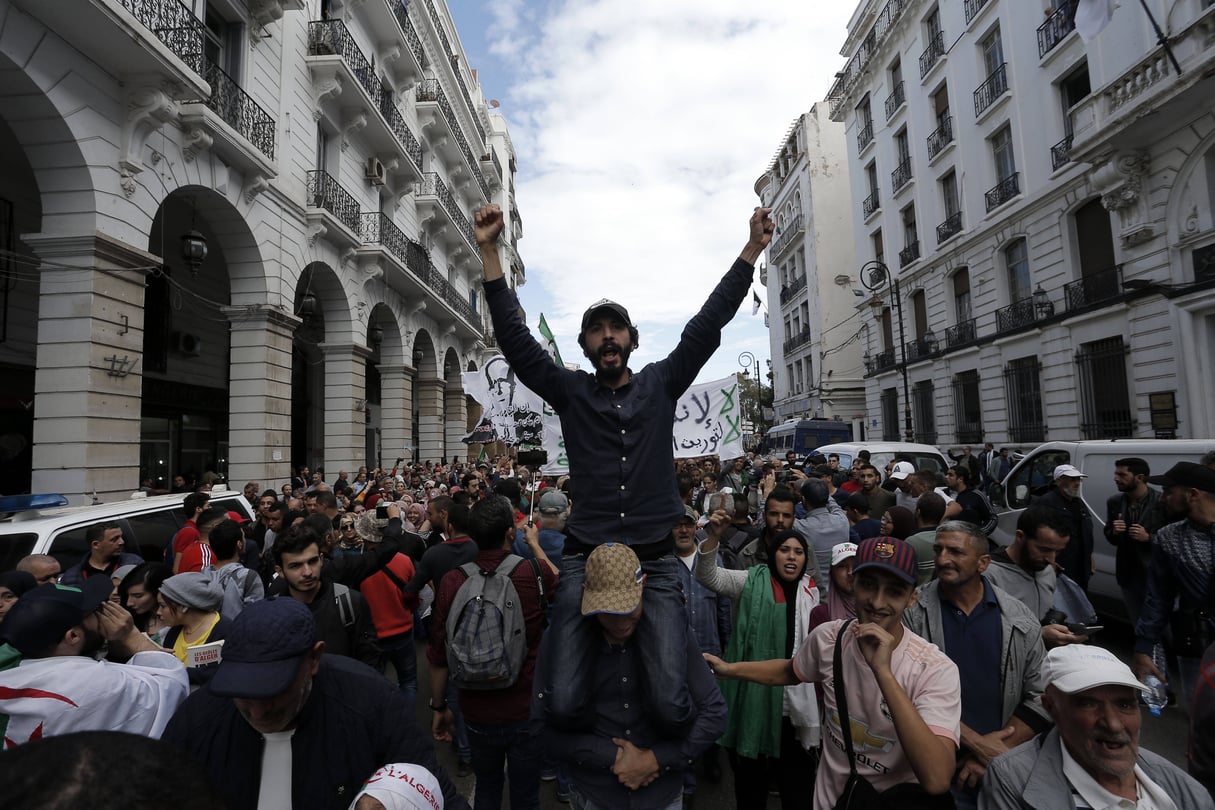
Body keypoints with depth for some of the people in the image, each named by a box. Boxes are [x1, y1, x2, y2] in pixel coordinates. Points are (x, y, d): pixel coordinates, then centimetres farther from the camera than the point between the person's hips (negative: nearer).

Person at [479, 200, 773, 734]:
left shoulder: (660, 383, 10)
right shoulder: (570, 391, 8)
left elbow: (708, 324, 4)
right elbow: (515, 339, 0)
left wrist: (752, 249, -1)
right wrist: (489, 252, -6)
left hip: (655, 560, 0)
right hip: (585, 559, 0)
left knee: (673, 706, -11)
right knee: (564, 704, -12)